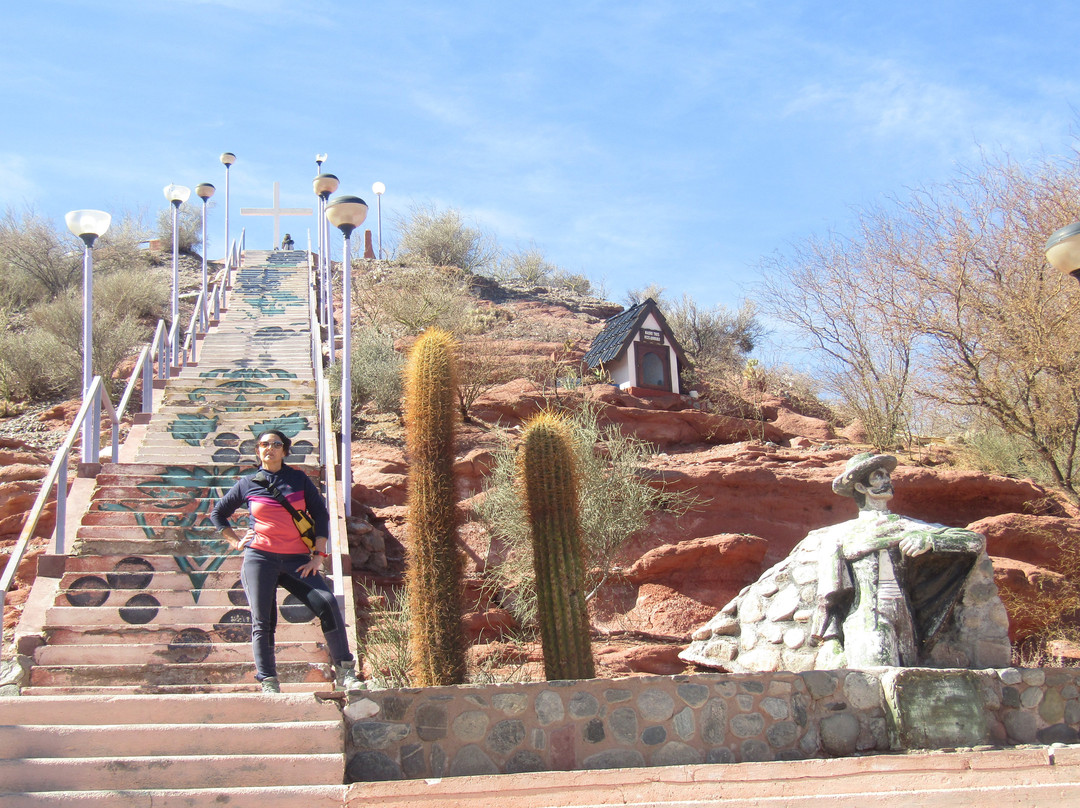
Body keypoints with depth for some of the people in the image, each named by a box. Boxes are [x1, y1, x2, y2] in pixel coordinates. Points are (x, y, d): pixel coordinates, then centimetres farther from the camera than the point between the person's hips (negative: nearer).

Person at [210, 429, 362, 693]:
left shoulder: (299, 479, 9)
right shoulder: (248, 484, 10)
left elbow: (320, 513, 9)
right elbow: (218, 514, 22)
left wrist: (318, 554, 0)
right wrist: (236, 542, 10)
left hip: (297, 560, 0)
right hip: (260, 558, 0)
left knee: (326, 602, -17)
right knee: (262, 621, -4)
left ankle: (344, 673, -12)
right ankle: (269, 683, 4)